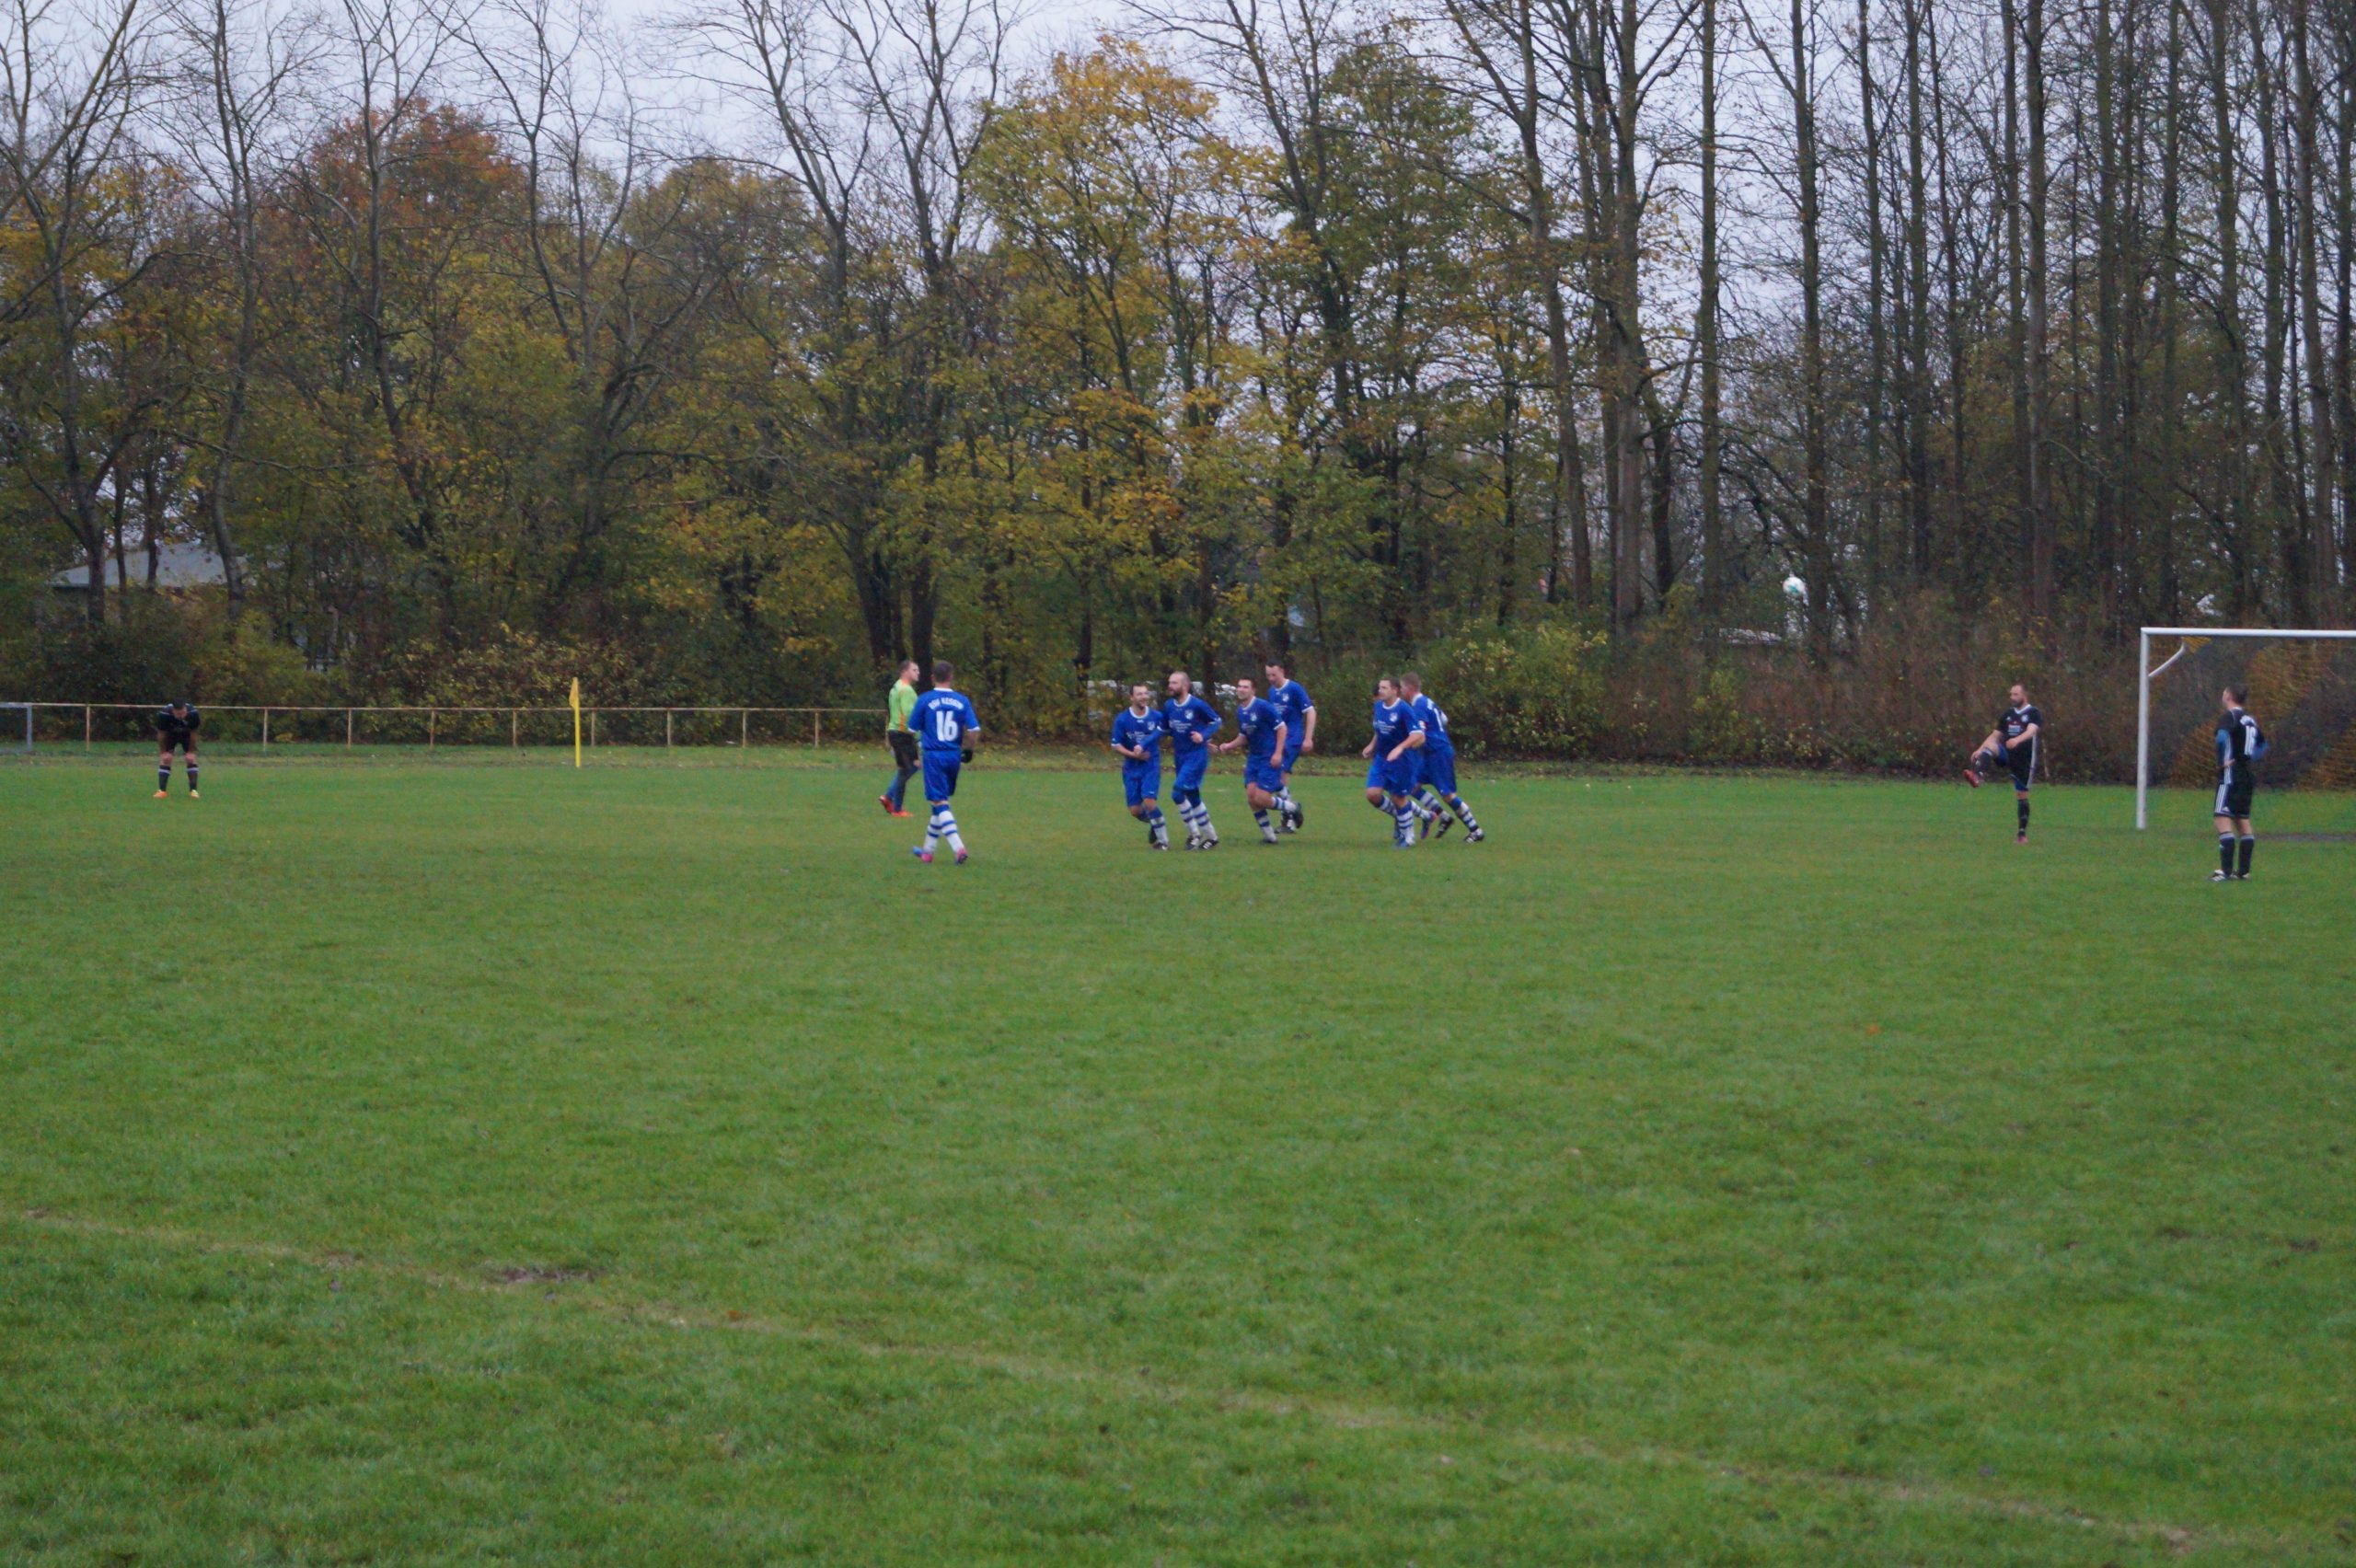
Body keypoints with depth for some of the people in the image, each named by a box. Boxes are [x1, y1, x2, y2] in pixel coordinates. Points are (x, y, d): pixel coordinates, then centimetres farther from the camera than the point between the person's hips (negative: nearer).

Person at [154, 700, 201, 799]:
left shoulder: (193, 714, -36)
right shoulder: (163, 715, -37)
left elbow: (193, 734, -19)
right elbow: (161, 735, -19)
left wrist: (191, 752, -15)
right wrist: (163, 752, -14)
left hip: (187, 735, 0)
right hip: (170, 734, 0)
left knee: (191, 759, -12)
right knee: (165, 759, -12)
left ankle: (193, 790, -9)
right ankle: (161, 790, -8)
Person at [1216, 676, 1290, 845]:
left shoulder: (1263, 706, -15)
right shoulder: (1240, 711, 8)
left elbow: (1281, 727, -13)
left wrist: (1278, 753, -19)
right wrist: (1229, 746, 0)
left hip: (1269, 758, -7)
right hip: (1253, 757, 7)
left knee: (1261, 799, -13)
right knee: (1251, 797, -2)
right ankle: (1269, 836, 10)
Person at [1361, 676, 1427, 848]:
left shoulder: (1404, 710, -18)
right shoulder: (1378, 706, 5)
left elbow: (1418, 735, -24)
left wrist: (1400, 748, -36)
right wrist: (1372, 746, 16)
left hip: (1400, 761, -7)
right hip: (1381, 758, 7)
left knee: (1399, 799, 1)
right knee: (1372, 794, -6)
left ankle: (1408, 838, 18)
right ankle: (1397, 816, 22)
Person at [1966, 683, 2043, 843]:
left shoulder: (2033, 714, -5)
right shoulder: (2008, 714, 13)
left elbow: (2031, 731, -25)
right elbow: (1995, 735, 18)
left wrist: (2017, 740, -46)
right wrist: (1980, 750, 4)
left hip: (2025, 759, -3)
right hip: (2007, 754, 3)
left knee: (2022, 796, 2)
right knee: (1990, 746, -29)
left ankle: (2022, 833, 14)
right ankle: (1977, 776, -55)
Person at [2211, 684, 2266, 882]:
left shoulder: (2228, 717, -11)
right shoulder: (2250, 719, 15)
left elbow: (2222, 738, -30)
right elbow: (2263, 745, 27)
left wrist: (2222, 761, -18)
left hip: (2232, 774, -9)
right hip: (2249, 775, 9)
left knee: (2223, 820, -11)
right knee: (2243, 822, 13)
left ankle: (2226, 870, -19)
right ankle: (2243, 871, 14)